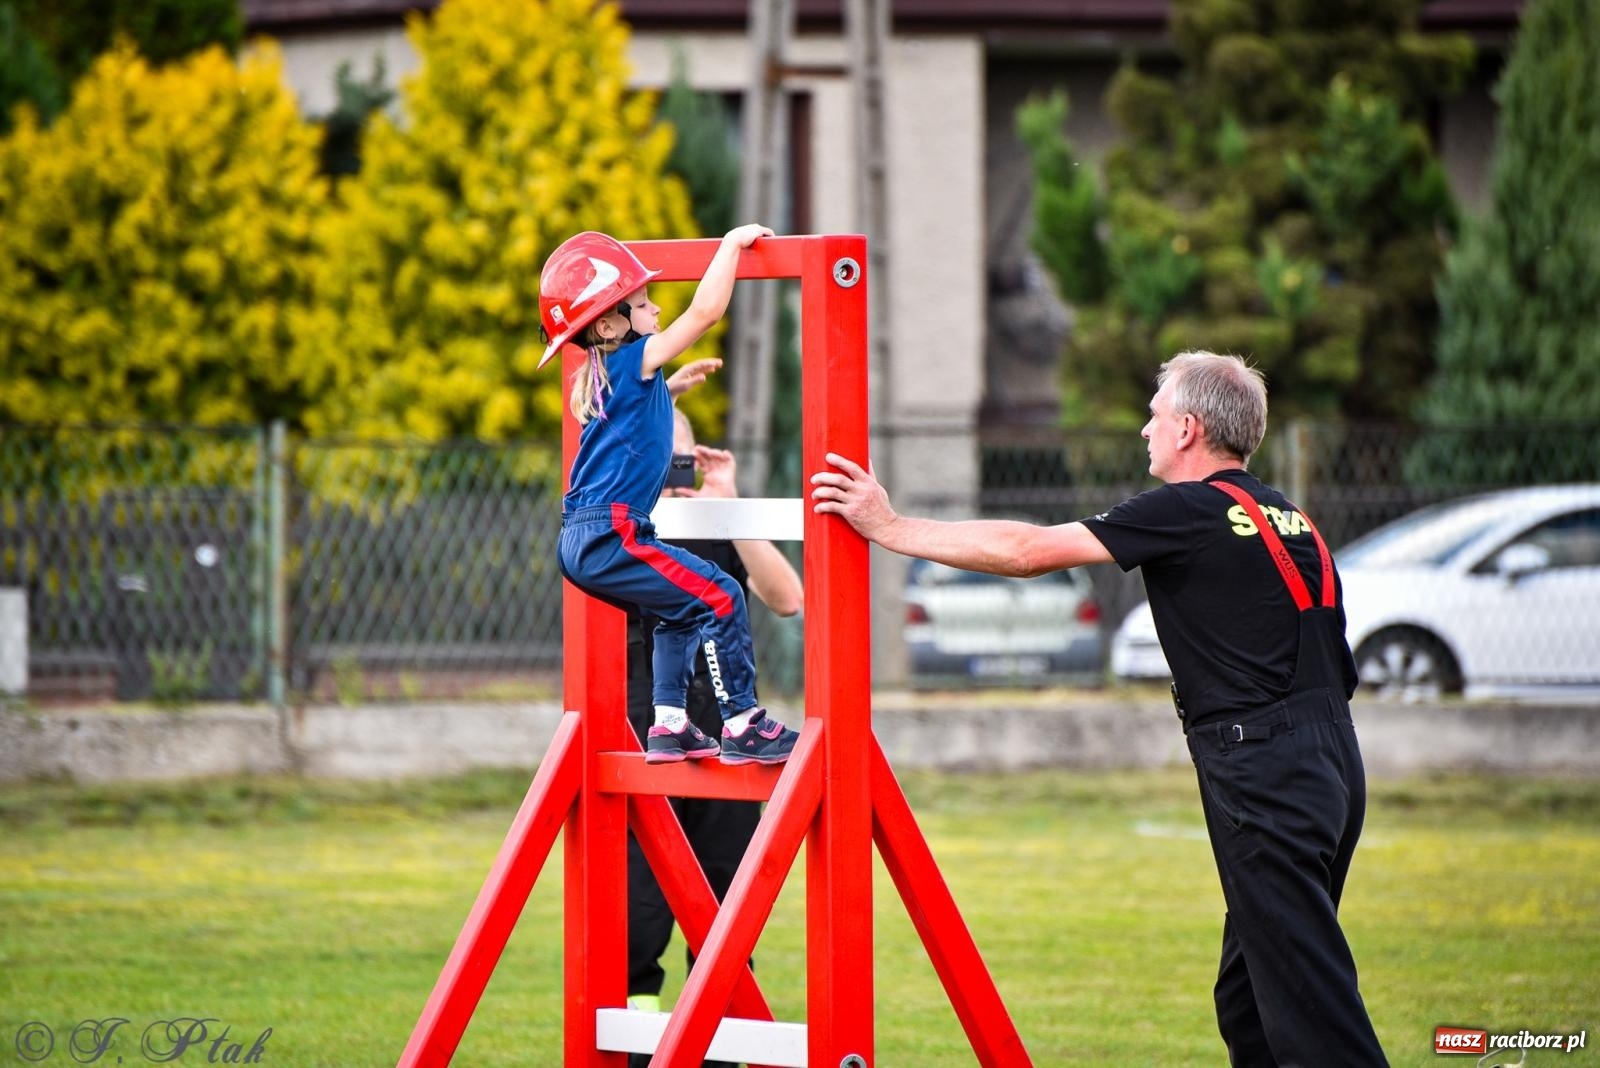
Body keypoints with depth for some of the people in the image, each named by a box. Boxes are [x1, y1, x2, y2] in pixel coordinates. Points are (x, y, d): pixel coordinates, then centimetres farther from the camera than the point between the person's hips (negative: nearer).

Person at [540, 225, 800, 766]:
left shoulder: (601, 376, 17)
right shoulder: (631, 363, -11)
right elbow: (705, 310, -18)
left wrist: (670, 387, 34)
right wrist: (733, 241, -8)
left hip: (582, 543, 10)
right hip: (609, 537, -10)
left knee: (682, 612, 24)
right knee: (719, 598, -9)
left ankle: (668, 725, 21)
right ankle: (743, 727, -8)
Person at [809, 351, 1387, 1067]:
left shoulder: (1190, 511, -7)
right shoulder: (1289, 519, 18)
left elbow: (1029, 552, -9)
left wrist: (891, 527, -3)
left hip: (1263, 768, -9)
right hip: (1328, 759, 9)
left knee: (1304, 988, -11)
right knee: (1247, 994, 14)